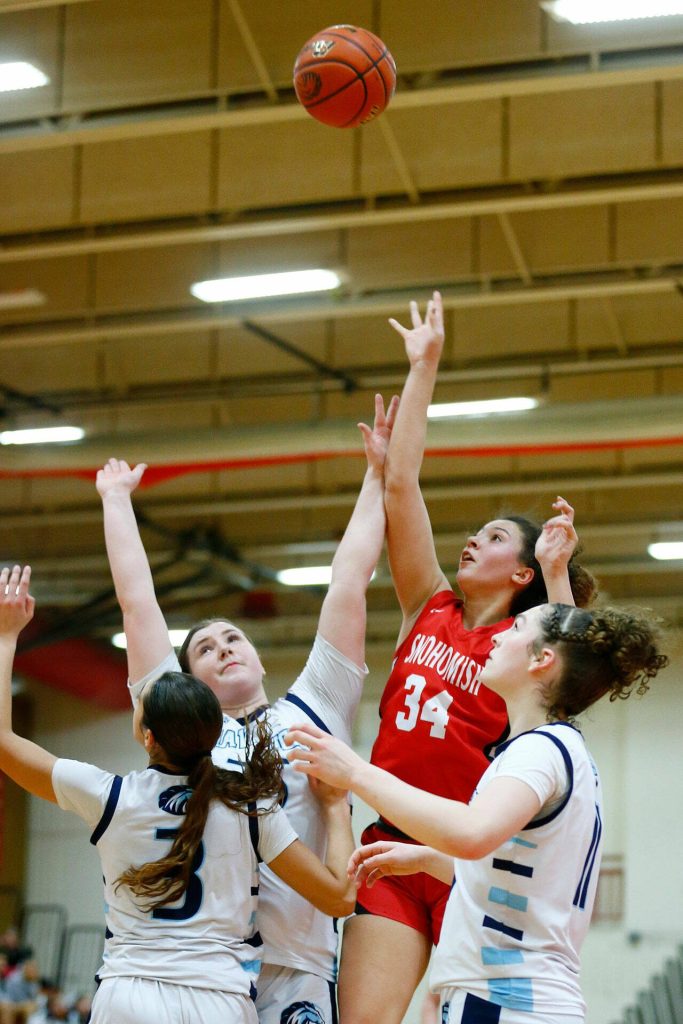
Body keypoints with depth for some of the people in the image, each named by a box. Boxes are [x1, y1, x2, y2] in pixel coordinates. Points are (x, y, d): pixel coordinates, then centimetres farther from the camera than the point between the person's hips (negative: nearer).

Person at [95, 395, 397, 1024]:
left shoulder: (311, 712, 16)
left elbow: (349, 586, 17)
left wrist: (377, 474, 19)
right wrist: (116, 497, 26)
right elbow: (136, 600, 19)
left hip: (295, 969, 0)